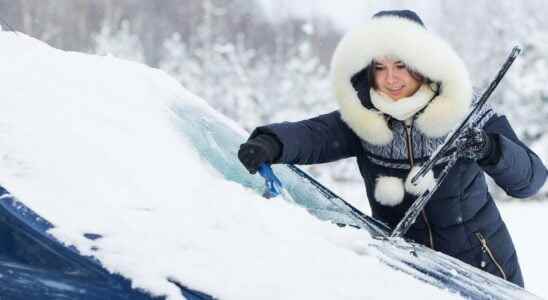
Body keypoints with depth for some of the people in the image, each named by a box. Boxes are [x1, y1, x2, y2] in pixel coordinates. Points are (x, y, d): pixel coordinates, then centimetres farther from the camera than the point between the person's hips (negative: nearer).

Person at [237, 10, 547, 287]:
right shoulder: (362, 120, -8)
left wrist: (490, 150, -40)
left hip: (479, 266, -1)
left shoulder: (463, 111, -13)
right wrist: (271, 144, -48)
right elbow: (311, 135, -27)